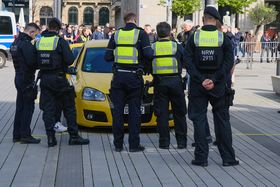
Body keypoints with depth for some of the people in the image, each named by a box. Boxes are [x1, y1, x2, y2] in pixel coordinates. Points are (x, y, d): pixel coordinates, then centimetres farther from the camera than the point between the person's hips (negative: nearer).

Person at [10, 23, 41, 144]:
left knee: (20, 107, 15)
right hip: (26, 79, -10)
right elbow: (32, 62, -24)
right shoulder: (26, 43, -18)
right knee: (28, 107, -3)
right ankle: (25, 135, -1)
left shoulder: (16, 42, 13)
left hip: (19, 78, 10)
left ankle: (17, 135, 19)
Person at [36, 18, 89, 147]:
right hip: (58, 78, -4)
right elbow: (70, 60, -16)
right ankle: (73, 136, 8)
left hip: (44, 78, 4)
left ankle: (51, 137, 2)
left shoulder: (38, 42, 4)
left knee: (48, 108, 6)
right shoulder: (60, 41, -11)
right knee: (69, 108, 6)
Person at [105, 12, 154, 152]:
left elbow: (107, 57, 4)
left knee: (117, 110, 8)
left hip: (118, 76, 3)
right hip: (134, 77, -2)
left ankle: (118, 144, 10)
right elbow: (148, 54, -13)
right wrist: (152, 52, 9)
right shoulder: (141, 33, -4)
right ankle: (134, 144, 4)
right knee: (134, 111, 4)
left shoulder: (116, 34, 5)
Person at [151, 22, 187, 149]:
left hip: (159, 82, 0)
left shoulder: (152, 47, -2)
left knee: (161, 113, 6)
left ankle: (164, 141, 5)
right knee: (179, 113, 10)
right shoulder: (177, 46, -2)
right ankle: (181, 141, 11)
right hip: (175, 81, 0)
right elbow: (186, 63, 7)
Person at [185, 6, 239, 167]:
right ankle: (228, 157, 12)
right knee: (222, 120, 10)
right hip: (219, 86, 1)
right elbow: (229, 62, -9)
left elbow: (189, 62, -7)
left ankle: (201, 157, 5)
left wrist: (201, 80, -9)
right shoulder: (224, 38, -2)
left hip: (198, 86, 0)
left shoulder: (194, 38, -1)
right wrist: (214, 80, -11)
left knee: (199, 119, 6)